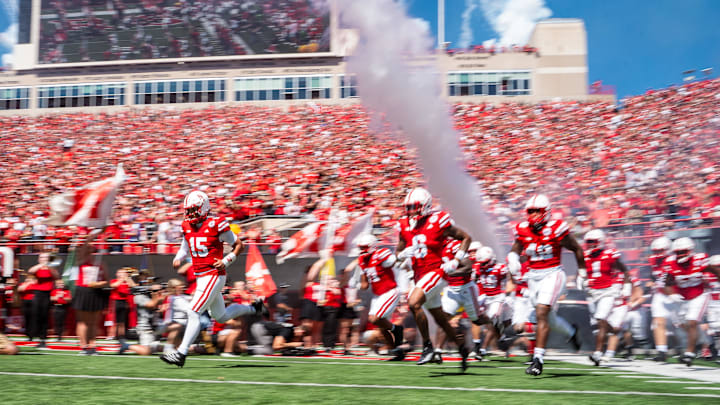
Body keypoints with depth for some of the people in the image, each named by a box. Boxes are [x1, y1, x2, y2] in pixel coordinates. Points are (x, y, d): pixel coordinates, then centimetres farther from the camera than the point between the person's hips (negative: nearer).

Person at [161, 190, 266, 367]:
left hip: (213, 276, -8)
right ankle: (254, 308, 39)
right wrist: (178, 258, 1)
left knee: (193, 313, -12)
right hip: (201, 278, 8)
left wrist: (226, 261, -15)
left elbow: (239, 245, -4)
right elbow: (184, 247, 22)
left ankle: (181, 353, -7)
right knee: (221, 316, 20)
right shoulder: (188, 227, 6)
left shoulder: (216, 225, -13)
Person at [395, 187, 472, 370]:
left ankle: (428, 346, -13)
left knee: (413, 303, -27)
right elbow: (398, 253, 14)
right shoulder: (405, 226, 5)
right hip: (419, 276, 7)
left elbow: (466, 238, -1)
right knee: (440, 319, 15)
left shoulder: (438, 222, -11)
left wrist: (455, 261, -10)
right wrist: (403, 254, -10)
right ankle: (462, 347, 34)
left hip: (436, 272, -7)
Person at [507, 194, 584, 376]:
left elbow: (577, 249, -1)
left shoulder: (555, 230, -14)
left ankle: (538, 359, -17)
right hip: (533, 277, 6)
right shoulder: (523, 230, -1)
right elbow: (515, 249, 14)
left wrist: (581, 272, 7)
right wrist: (512, 258, -10)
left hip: (552, 275, -6)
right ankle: (571, 332, 48)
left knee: (542, 315, -19)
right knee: (549, 318, 15)